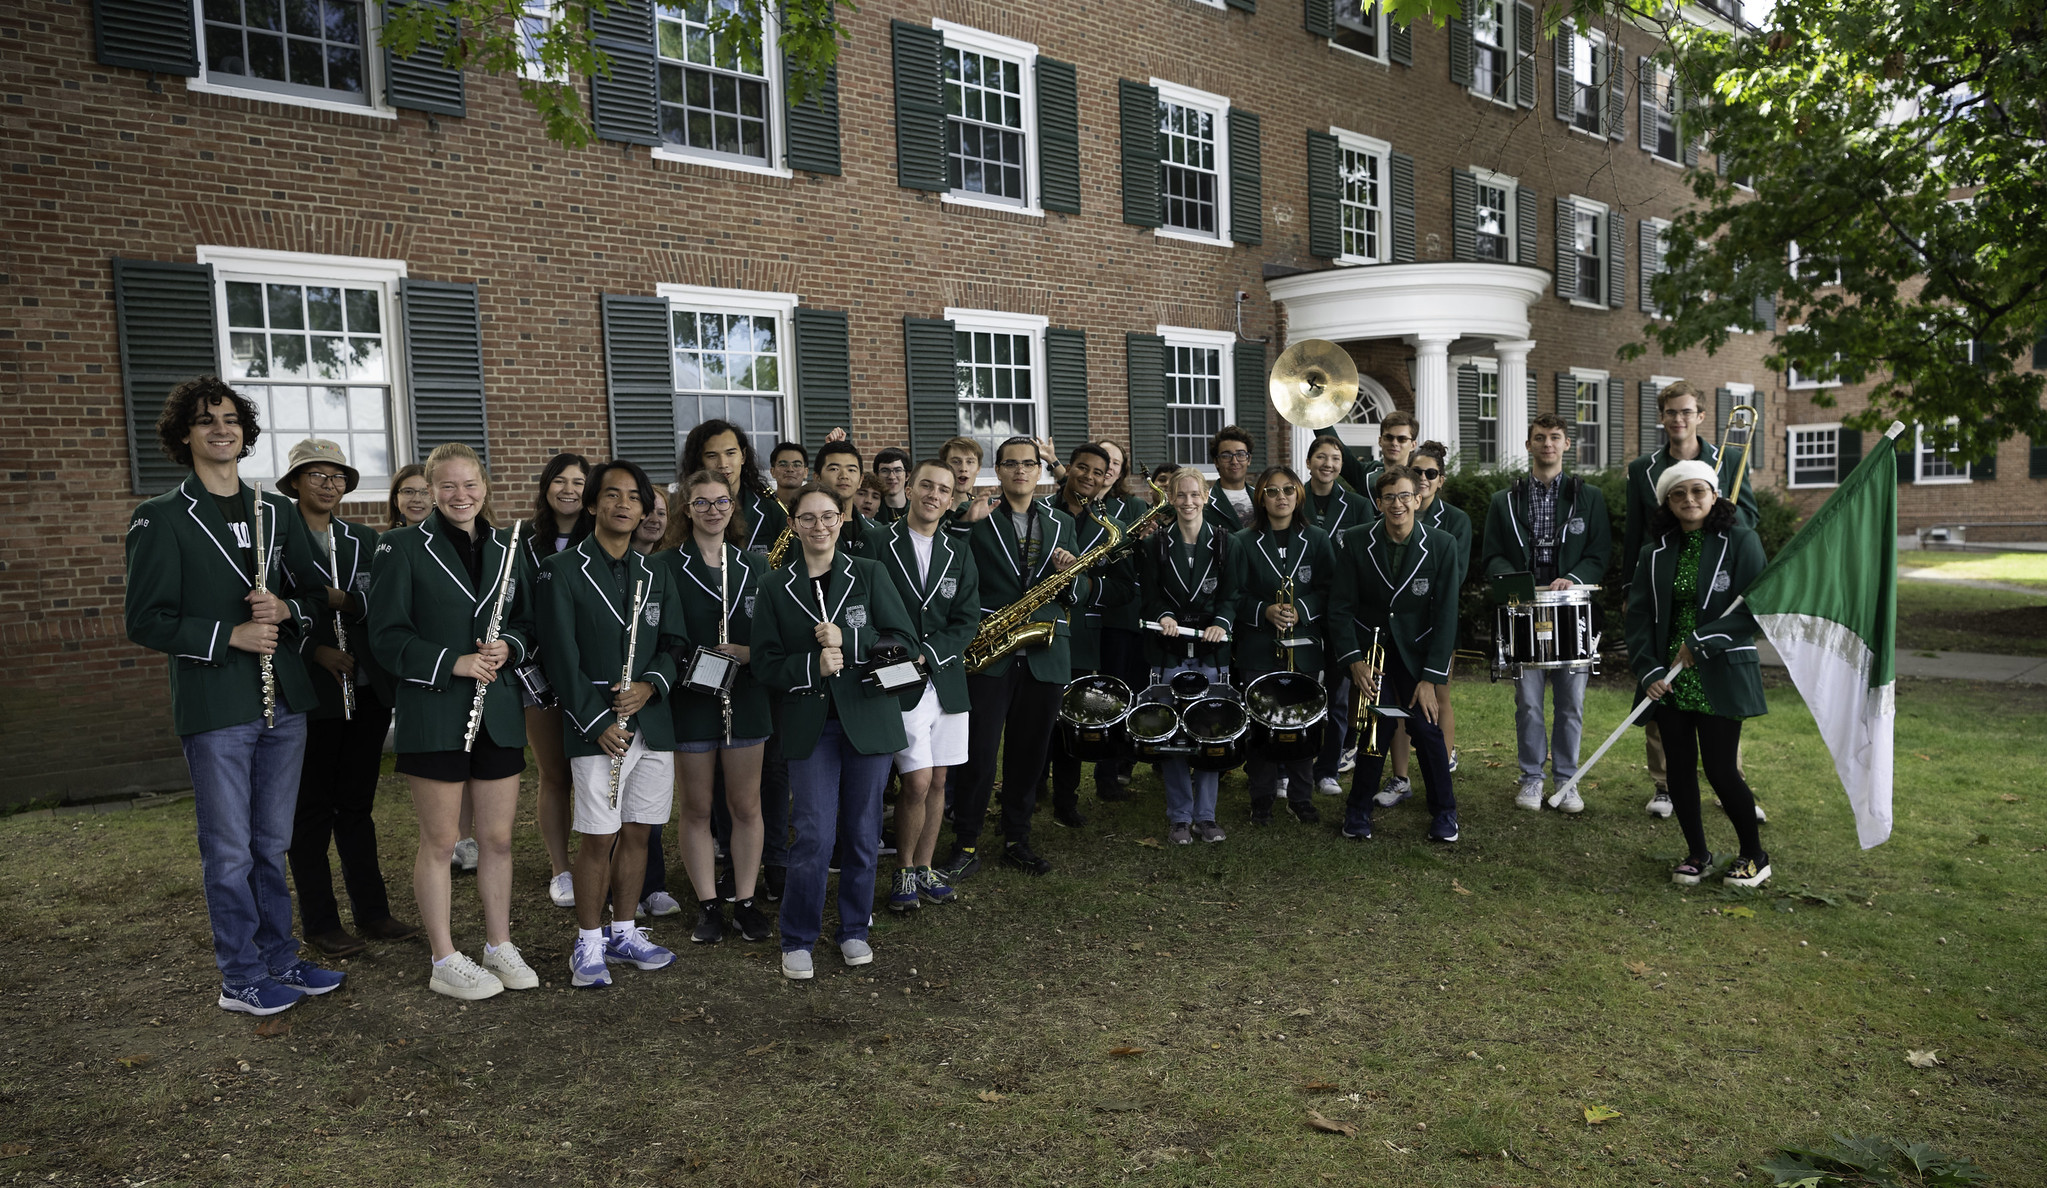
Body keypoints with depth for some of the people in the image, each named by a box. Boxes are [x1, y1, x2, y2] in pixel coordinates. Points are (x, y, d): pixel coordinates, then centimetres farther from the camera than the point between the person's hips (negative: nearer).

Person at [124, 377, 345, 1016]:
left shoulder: (277, 510, 12)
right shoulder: (161, 518, -3)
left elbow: (315, 591, 15)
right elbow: (146, 620, -7)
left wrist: (286, 609, -7)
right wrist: (229, 636, -17)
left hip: (284, 698, 5)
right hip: (214, 706, -4)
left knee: (272, 844, 15)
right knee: (229, 851, 3)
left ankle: (280, 959, 27)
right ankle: (241, 978, 16)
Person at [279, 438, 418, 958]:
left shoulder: (365, 540, 11)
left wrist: (344, 600, -18)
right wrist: (315, 650, -17)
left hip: (367, 691, 4)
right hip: (310, 694, -4)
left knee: (357, 804, 12)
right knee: (312, 809, 5)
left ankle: (371, 912, 19)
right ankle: (321, 923, 15)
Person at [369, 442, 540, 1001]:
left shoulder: (508, 547, 10)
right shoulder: (405, 547, -4)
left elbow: (529, 623, 14)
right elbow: (386, 636, -8)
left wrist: (509, 647, -7)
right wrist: (452, 663, -17)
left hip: (499, 711, 4)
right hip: (435, 714, -4)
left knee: (498, 837, 11)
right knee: (440, 840, 5)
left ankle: (499, 947, 25)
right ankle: (446, 962, 17)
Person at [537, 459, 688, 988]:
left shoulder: (656, 575, 12)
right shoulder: (561, 571, -3)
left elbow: (675, 642, 11)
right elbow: (561, 656, -8)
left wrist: (650, 684, -9)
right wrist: (597, 720, -12)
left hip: (652, 722, 5)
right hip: (594, 727, -5)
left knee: (637, 832, 11)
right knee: (597, 838, -2)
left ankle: (624, 933, 24)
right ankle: (589, 944, 13)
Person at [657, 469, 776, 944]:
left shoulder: (755, 565, 8)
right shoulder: (666, 566, -1)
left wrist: (747, 652, -11)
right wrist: (693, 661, -19)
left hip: (745, 698, 2)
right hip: (691, 701, -2)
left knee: (745, 805, 8)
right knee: (696, 807, 7)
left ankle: (745, 901, 20)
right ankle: (708, 906, 19)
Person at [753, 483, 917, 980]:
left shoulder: (870, 573, 3)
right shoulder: (776, 588, 4)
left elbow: (904, 639, -2)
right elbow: (766, 664, 1)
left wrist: (846, 640, -16)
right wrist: (812, 665, -17)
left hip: (869, 718, 1)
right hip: (810, 724, -1)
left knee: (862, 832, 8)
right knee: (815, 836, -5)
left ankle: (854, 929, 27)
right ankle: (797, 939, 13)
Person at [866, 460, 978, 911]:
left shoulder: (959, 553, 10)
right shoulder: (878, 541, -3)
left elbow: (967, 620, 5)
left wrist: (927, 653, -10)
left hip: (947, 680, 5)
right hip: (901, 682, -4)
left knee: (938, 781, 10)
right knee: (917, 783, -8)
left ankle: (924, 869, 24)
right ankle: (903, 873, 11)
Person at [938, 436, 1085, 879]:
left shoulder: (1062, 524, 14)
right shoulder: (977, 520, 1)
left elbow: (1080, 593, 14)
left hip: (1045, 655, 4)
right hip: (989, 654, -3)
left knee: (1029, 752, 10)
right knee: (979, 754, -3)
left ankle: (1017, 838, 24)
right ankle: (966, 845, 8)